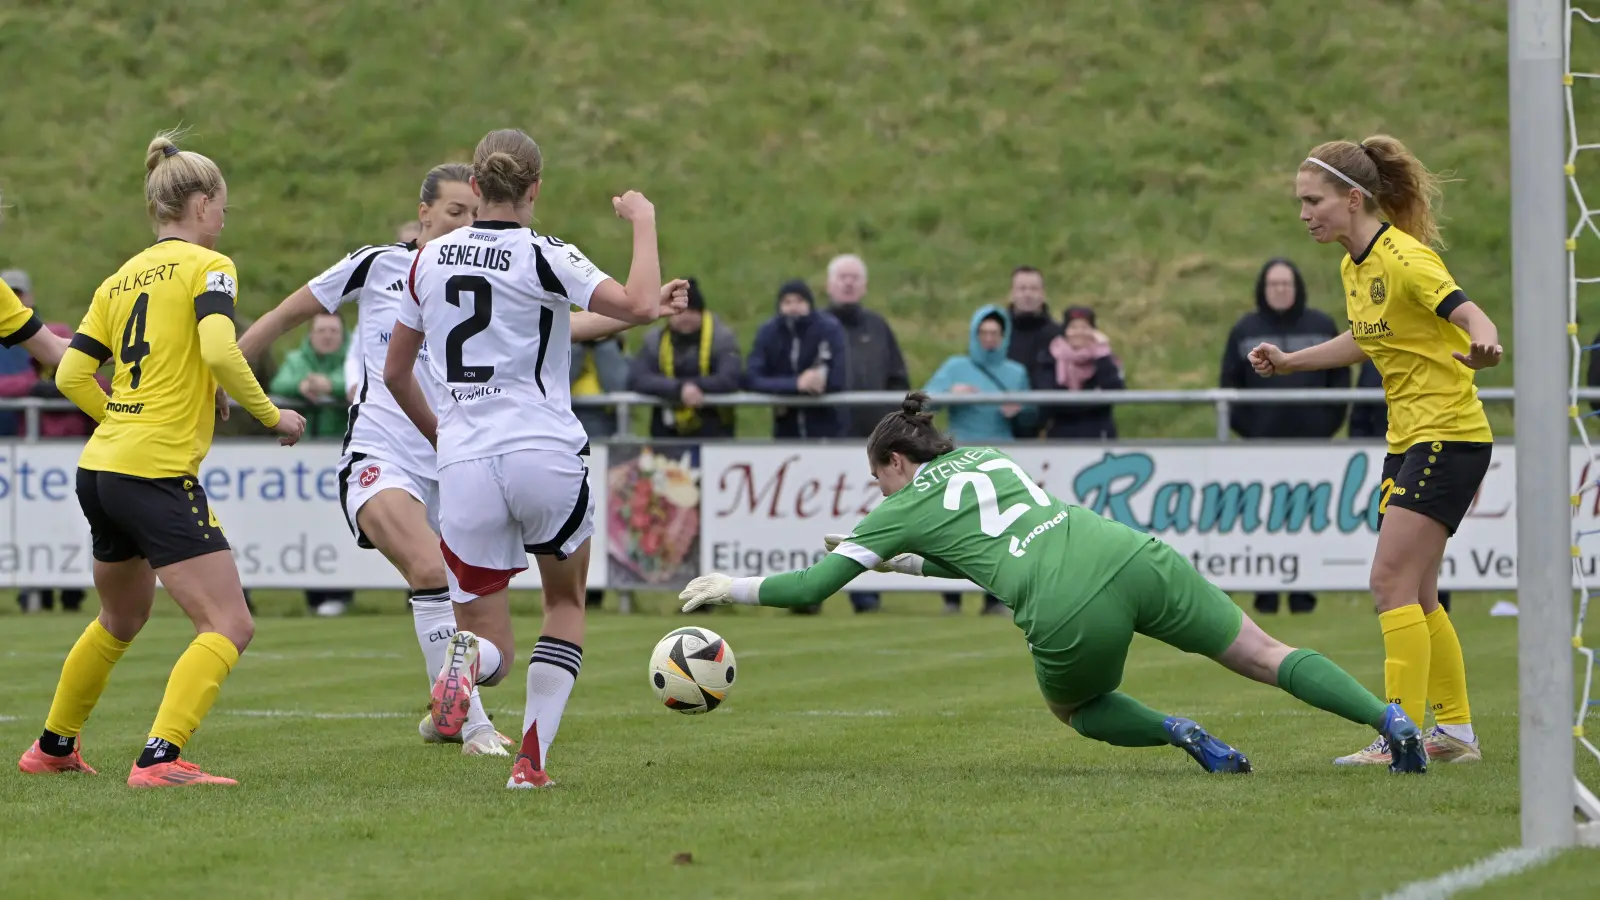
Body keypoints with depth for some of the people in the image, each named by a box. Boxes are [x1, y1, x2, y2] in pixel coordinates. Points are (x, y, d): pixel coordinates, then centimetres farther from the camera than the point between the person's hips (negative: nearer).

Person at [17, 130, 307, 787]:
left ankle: (52, 746, 40)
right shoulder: (207, 267, -5)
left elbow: (72, 375, 10)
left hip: (100, 469, 8)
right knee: (229, 627, -9)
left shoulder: (122, 278, 15)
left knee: (121, 620, 28)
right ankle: (160, 758, -23)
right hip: (158, 476, -8)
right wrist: (271, 415, -10)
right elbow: (221, 353, -21)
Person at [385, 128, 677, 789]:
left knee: (492, 650, 9)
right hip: (546, 455, -3)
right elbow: (639, 306, -18)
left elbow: (395, 372, 16)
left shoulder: (431, 260, 8)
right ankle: (532, 758, 7)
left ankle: (467, 658, -30)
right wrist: (643, 222, -3)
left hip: (465, 464, 3)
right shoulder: (544, 257, -6)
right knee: (566, 602, 23)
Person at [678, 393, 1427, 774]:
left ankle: (1181, 735, -2)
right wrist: (914, 563, 48)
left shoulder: (904, 509, 15)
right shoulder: (990, 457, 30)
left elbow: (811, 588, 18)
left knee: (1075, 709, 26)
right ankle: (1392, 720, -10)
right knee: (1266, 656, 8)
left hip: (1068, 615, -5)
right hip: (1135, 559, 5)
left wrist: (732, 588, 32)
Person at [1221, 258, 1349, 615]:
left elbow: (1340, 378, 9)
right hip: (1262, 439, 0)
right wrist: (1243, 424, -1)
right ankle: (1266, 594, -1)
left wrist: (1330, 420, 0)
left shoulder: (1322, 327, 8)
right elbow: (1229, 382, 8)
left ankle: (1303, 592, 3)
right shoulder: (1245, 330, 7)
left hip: (1311, 439, 0)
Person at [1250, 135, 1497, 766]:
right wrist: (1289, 362, 24)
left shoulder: (1404, 258, -19)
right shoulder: (1354, 267, 8)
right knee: (1415, 595, 12)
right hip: (1408, 440, 9)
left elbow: (1470, 314, -31)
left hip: (1449, 437, -9)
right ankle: (1456, 730, 21)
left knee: (1392, 581, -15)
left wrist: (1483, 344, -53)